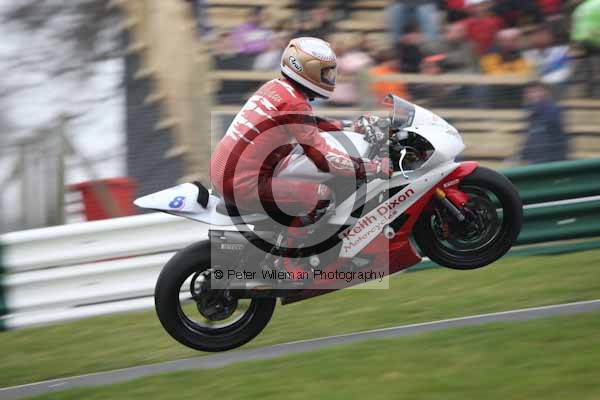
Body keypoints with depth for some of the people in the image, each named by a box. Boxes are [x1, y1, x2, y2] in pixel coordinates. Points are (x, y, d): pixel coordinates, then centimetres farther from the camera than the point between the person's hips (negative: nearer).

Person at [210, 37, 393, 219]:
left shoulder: (274, 87, 11)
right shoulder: (294, 104, -15)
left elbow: (309, 123, 28)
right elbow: (322, 157, -17)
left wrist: (354, 126, 28)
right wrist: (375, 168, -13)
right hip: (243, 187, -10)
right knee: (323, 194, -10)